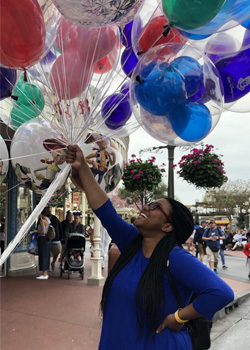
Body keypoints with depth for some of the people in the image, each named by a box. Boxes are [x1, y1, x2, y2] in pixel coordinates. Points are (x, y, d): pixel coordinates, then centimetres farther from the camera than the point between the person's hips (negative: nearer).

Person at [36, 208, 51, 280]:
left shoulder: (42, 220, -16)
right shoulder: (48, 219, 12)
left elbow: (43, 231, -22)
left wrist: (36, 231, -7)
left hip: (42, 239, -9)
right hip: (47, 239, 9)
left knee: (43, 256, -3)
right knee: (46, 256, 13)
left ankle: (44, 275, 2)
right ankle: (46, 273, 20)